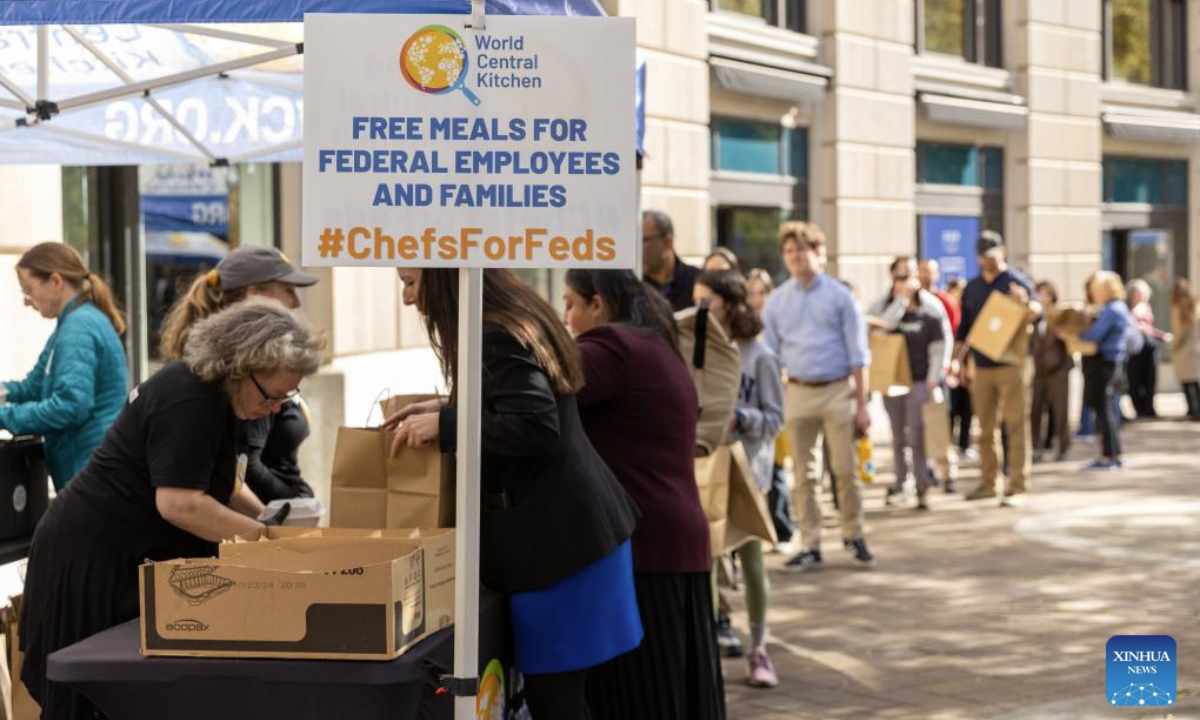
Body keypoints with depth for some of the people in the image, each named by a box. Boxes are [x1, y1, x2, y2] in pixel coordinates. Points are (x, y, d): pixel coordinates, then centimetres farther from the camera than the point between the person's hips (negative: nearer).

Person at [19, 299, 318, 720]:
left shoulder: (214, 393, 8)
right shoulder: (189, 402, -23)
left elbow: (221, 482, 17)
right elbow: (179, 503, -29)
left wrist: (272, 521, 1)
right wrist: (264, 536, -23)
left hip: (126, 552, 10)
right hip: (96, 556, -10)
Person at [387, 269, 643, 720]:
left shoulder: (493, 339, -18)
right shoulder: (513, 318, 13)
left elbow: (537, 428, -26)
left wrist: (444, 426, -20)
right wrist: (445, 408, 15)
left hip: (557, 535, -10)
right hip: (575, 525, 10)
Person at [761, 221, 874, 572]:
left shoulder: (839, 296, 0)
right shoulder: (776, 302, 6)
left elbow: (857, 354, 0)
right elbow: (769, 355, 8)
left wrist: (862, 404, -3)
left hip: (837, 390, -2)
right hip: (798, 394, 2)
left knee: (846, 470, 0)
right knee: (803, 475, 6)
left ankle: (853, 536, 18)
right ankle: (810, 546, 13)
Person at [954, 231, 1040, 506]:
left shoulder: (1016, 281, -1)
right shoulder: (972, 288, 15)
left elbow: (1038, 310, -14)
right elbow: (964, 327, 18)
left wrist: (1026, 303, -36)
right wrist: (954, 359, 9)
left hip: (1010, 364, -5)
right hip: (982, 366, 5)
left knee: (1016, 423, -6)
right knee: (985, 427, 9)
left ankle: (1017, 483, -5)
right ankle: (987, 482, 15)